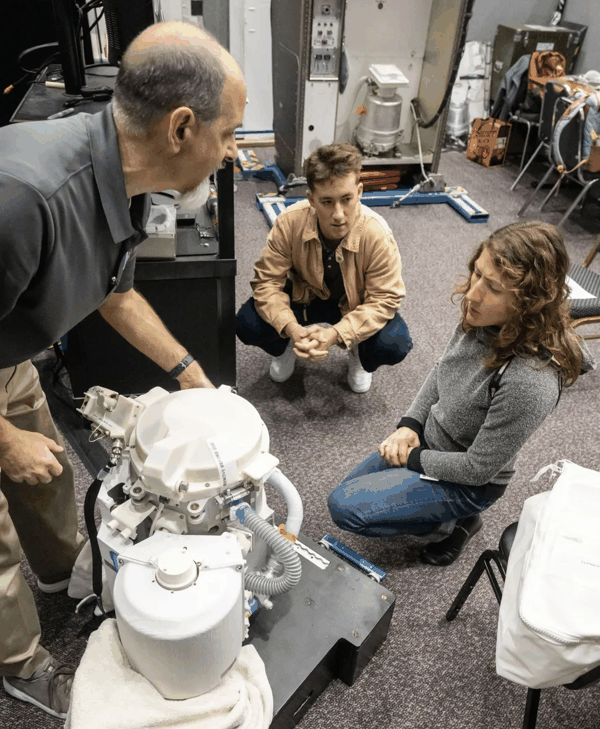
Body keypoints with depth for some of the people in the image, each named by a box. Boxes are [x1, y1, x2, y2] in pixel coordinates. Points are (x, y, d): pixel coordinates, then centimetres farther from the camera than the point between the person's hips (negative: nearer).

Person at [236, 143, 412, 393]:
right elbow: (267, 281, -21)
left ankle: (360, 357, 12)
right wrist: (292, 329, -38)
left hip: (356, 306, -1)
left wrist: (336, 334, -39)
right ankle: (286, 348, 15)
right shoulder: (290, 222, -28)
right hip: (306, 296, 1)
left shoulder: (378, 235, -32)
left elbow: (385, 299, -26)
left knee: (395, 346, -29)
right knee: (247, 324, -23)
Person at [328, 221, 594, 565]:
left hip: (466, 483, -7)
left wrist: (414, 458, -13)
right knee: (348, 490, 21)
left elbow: (477, 469, -27)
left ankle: (455, 522, 6)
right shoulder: (484, 320, -17)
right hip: (427, 440, 8)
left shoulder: (529, 382, -39)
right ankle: (450, 515, 22)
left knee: (345, 508, -11)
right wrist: (410, 425, -6)